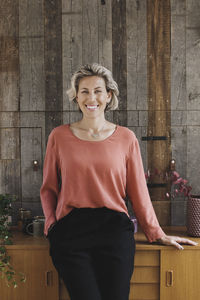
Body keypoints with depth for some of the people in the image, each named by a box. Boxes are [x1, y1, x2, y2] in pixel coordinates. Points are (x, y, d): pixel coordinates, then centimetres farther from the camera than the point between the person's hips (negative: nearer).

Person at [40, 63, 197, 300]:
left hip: (114, 230, 1)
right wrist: (53, 225, 1)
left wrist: (157, 234, 10)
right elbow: (48, 188, 14)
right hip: (70, 232, 0)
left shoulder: (126, 138, 6)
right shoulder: (59, 136, 6)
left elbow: (138, 191, 10)